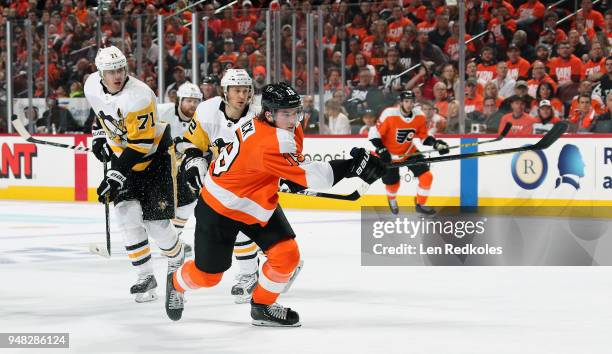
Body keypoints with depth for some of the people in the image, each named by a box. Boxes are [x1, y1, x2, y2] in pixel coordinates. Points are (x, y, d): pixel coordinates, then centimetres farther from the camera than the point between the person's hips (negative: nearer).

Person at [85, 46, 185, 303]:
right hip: (122, 154, 5)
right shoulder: (92, 86, -9)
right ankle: (145, 277, -3)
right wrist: (99, 136, 12)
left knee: (156, 222, -6)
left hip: (154, 154, -5)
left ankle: (177, 262, 25)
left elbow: (140, 145, -31)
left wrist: (115, 176, -32)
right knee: (127, 214, -13)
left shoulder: (138, 96, -31)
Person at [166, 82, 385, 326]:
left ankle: (262, 306, 16)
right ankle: (176, 284, 40)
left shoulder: (290, 131, -7)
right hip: (219, 208, -8)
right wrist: (350, 167, -48)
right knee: (208, 275, 6)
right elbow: (307, 176, -43)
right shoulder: (266, 143, -37)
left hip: (260, 205, 8)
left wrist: (290, 179, -3)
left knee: (287, 255, -7)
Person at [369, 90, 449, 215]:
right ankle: (391, 199, 44)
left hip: (409, 152, 4)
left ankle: (421, 205, 12)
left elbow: (424, 136, 1)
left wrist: (436, 143, -16)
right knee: (393, 184, 6)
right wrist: (382, 150, -29)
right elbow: (374, 134, -20)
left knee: (426, 176, -9)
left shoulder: (420, 117, -13)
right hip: (389, 154, -4)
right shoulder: (389, 115, -27)